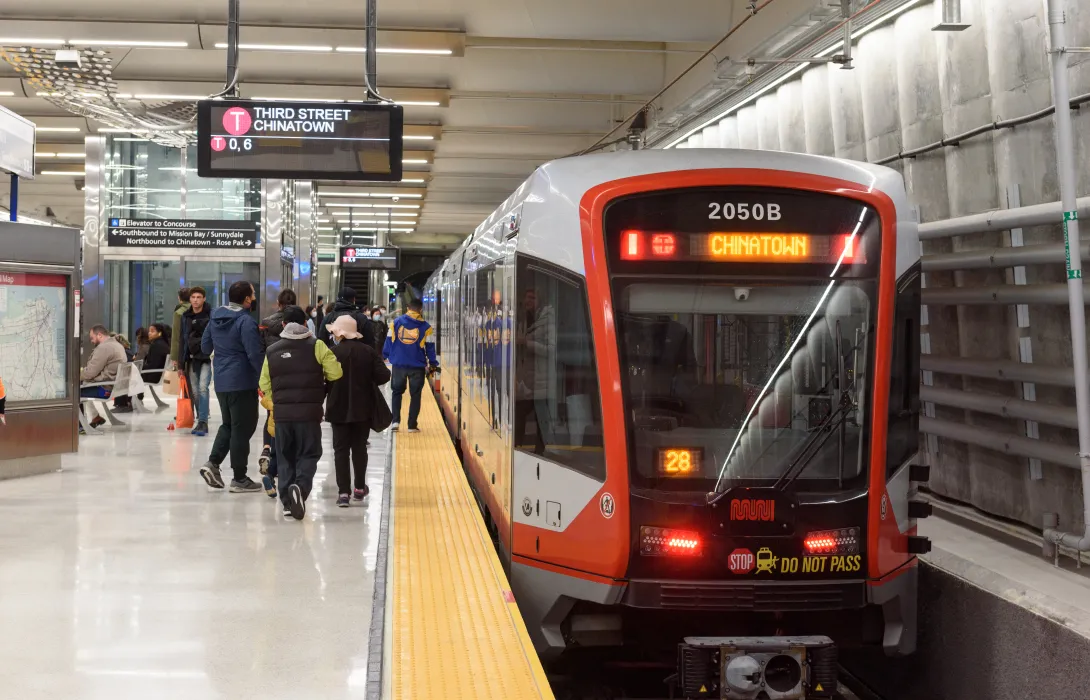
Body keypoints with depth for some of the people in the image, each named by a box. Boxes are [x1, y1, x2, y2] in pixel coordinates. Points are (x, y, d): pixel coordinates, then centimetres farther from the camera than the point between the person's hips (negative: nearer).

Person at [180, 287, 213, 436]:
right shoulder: (185, 316, 11)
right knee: (194, 391, 8)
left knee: (203, 387, -17)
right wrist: (182, 362, 10)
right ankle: (201, 422, 18)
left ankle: (203, 422, -17)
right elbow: (183, 339, 13)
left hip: (206, 358, -5)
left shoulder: (211, 315, -3)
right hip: (192, 358, 5)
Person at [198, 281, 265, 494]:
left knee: (228, 424, 21)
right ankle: (239, 479, 5)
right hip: (242, 382, -7)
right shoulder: (246, 322, -18)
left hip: (221, 382, 8)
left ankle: (213, 463, 5)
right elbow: (255, 354, -20)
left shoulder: (215, 318, 8)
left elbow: (205, 347, 15)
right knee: (242, 428, 1)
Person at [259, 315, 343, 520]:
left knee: (285, 457, 13)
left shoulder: (272, 352, 8)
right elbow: (335, 373, -8)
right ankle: (301, 487, -21)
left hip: (282, 412, 3)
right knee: (308, 454, 5)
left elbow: (265, 385, 10)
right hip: (309, 412, -3)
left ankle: (287, 502, 12)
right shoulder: (316, 347, -3)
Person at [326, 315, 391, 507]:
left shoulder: (333, 352, -11)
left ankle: (343, 492, -4)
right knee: (359, 447, 16)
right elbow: (383, 376, -9)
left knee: (341, 450, 2)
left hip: (339, 408, -2)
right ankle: (359, 488, 22)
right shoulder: (368, 351, -3)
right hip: (363, 408, 2)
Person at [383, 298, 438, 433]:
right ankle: (412, 425, 9)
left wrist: (384, 356, 13)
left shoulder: (396, 322, 1)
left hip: (398, 365, 1)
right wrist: (433, 364, 9)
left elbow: (389, 340, 2)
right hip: (417, 366, -1)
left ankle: (395, 421, 7)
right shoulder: (425, 327, -2)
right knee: (415, 395, 9)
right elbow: (430, 347, 0)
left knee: (397, 392, 18)